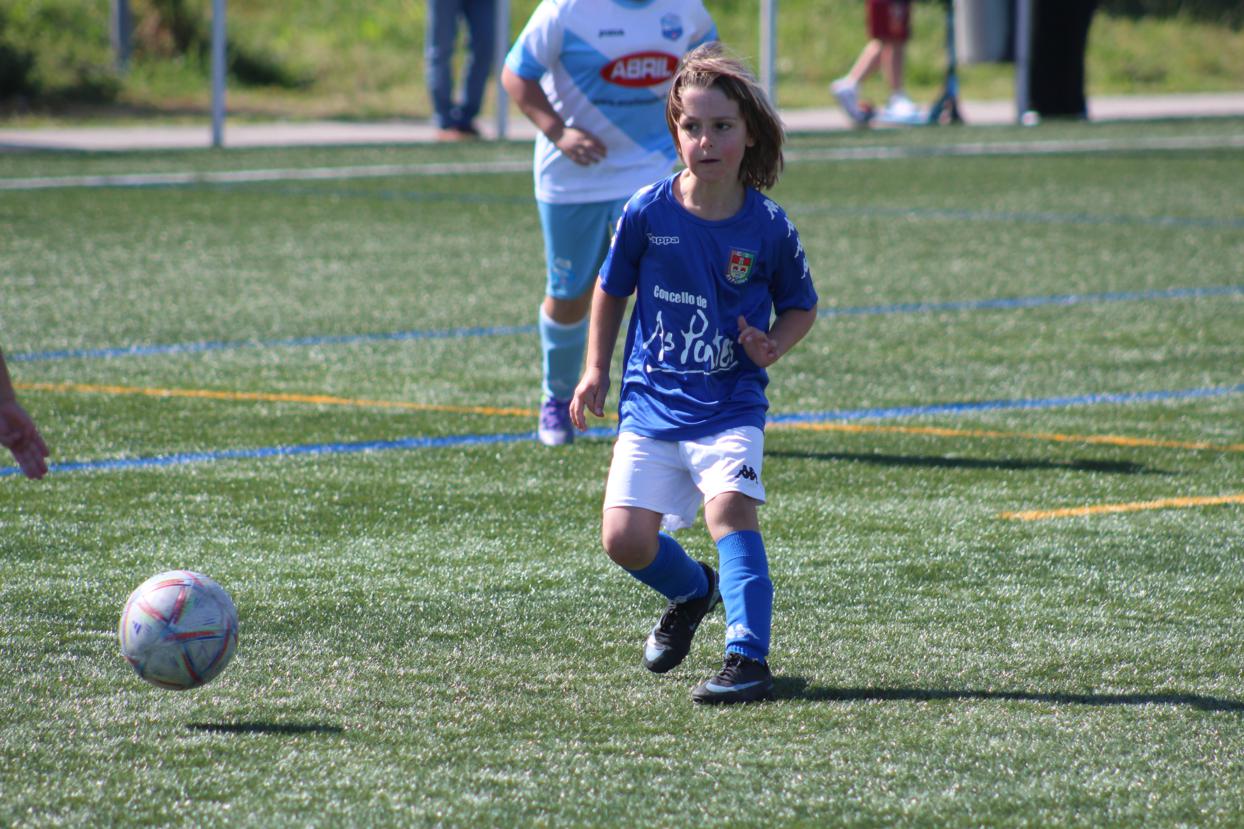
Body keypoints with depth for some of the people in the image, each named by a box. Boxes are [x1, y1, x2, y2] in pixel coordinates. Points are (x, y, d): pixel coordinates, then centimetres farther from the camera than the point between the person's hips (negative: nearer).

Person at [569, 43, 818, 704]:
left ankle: (748, 659, -28)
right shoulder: (648, 213, -5)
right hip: (652, 402, 3)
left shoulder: (768, 228, -8)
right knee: (624, 538, -5)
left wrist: (774, 345, -12)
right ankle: (693, 591, 29)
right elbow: (612, 289, 13)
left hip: (731, 406, -2)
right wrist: (596, 370, 12)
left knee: (729, 504, -27)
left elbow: (801, 307, 8)